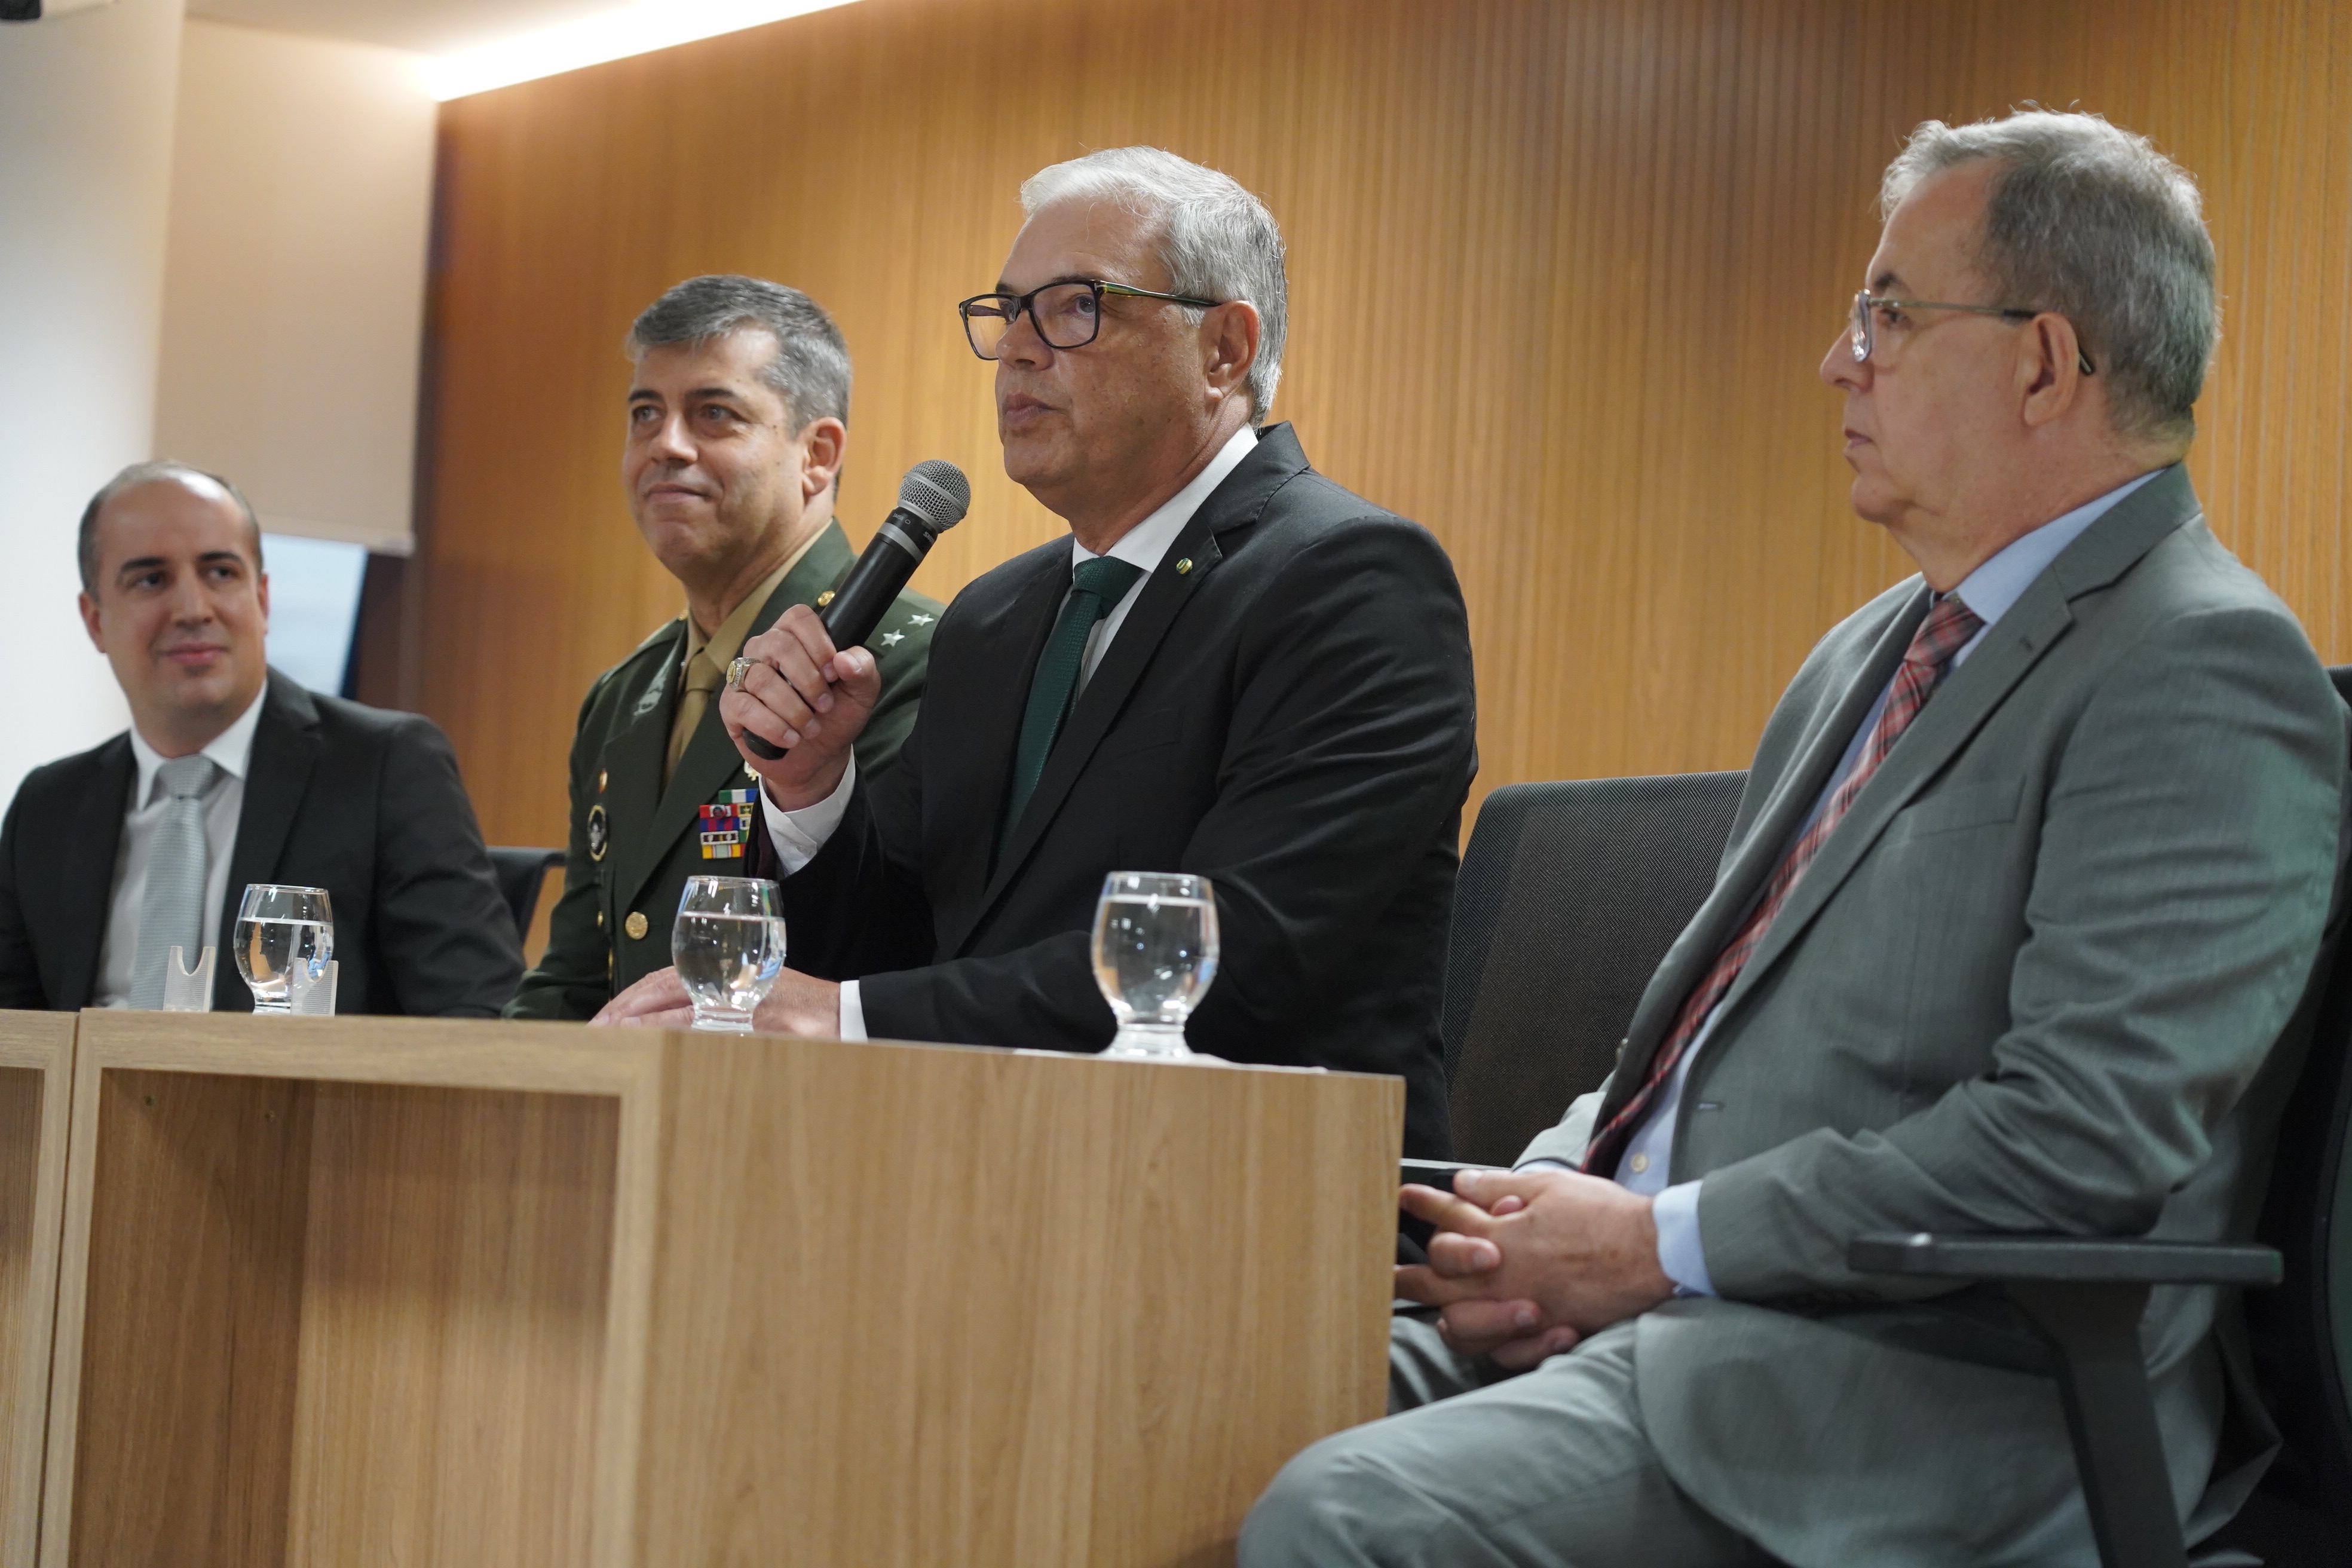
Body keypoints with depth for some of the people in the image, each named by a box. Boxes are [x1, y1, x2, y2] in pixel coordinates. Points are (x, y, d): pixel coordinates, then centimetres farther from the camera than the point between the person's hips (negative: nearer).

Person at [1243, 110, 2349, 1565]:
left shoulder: (2206, 671, -9)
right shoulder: (1871, 655, 21)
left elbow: (2081, 1140, -20)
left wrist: (1660, 1245, -15)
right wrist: (1551, 1204, 2)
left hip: (1917, 1390, -8)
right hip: (1656, 1307, 9)